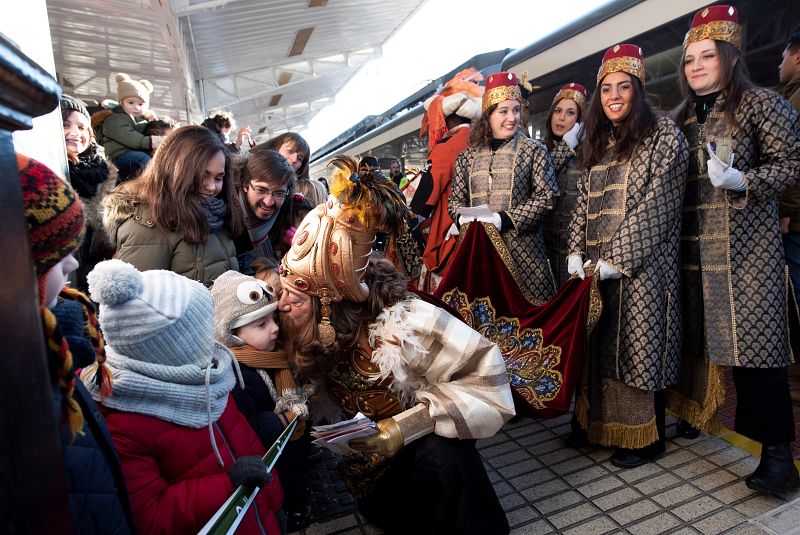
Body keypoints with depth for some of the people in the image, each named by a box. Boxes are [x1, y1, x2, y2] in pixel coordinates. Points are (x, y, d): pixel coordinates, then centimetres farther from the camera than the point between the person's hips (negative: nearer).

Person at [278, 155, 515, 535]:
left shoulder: (402, 323, -31)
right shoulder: (305, 332, -16)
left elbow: (485, 372, -27)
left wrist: (404, 428, -32)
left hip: (419, 449, -5)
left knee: (443, 462, -28)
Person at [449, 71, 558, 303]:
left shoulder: (534, 150, 5)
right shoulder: (468, 157, 13)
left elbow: (546, 196, -4)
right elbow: (455, 200, 14)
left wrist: (504, 219, -13)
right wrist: (463, 218, -8)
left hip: (521, 249, -2)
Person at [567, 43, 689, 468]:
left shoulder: (663, 135, -2)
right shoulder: (597, 144, 17)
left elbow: (656, 205, -11)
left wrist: (617, 259, -16)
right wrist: (576, 253, 0)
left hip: (641, 267, -5)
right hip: (595, 268, 5)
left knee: (639, 350, 2)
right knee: (601, 348, 9)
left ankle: (647, 437, 19)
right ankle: (599, 425, 24)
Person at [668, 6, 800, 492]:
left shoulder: (761, 104, 2)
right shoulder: (683, 118, 17)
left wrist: (741, 181, -19)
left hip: (745, 244, -5)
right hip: (694, 246, 5)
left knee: (754, 339, -6)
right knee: (703, 334, 9)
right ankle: (696, 411, 24)